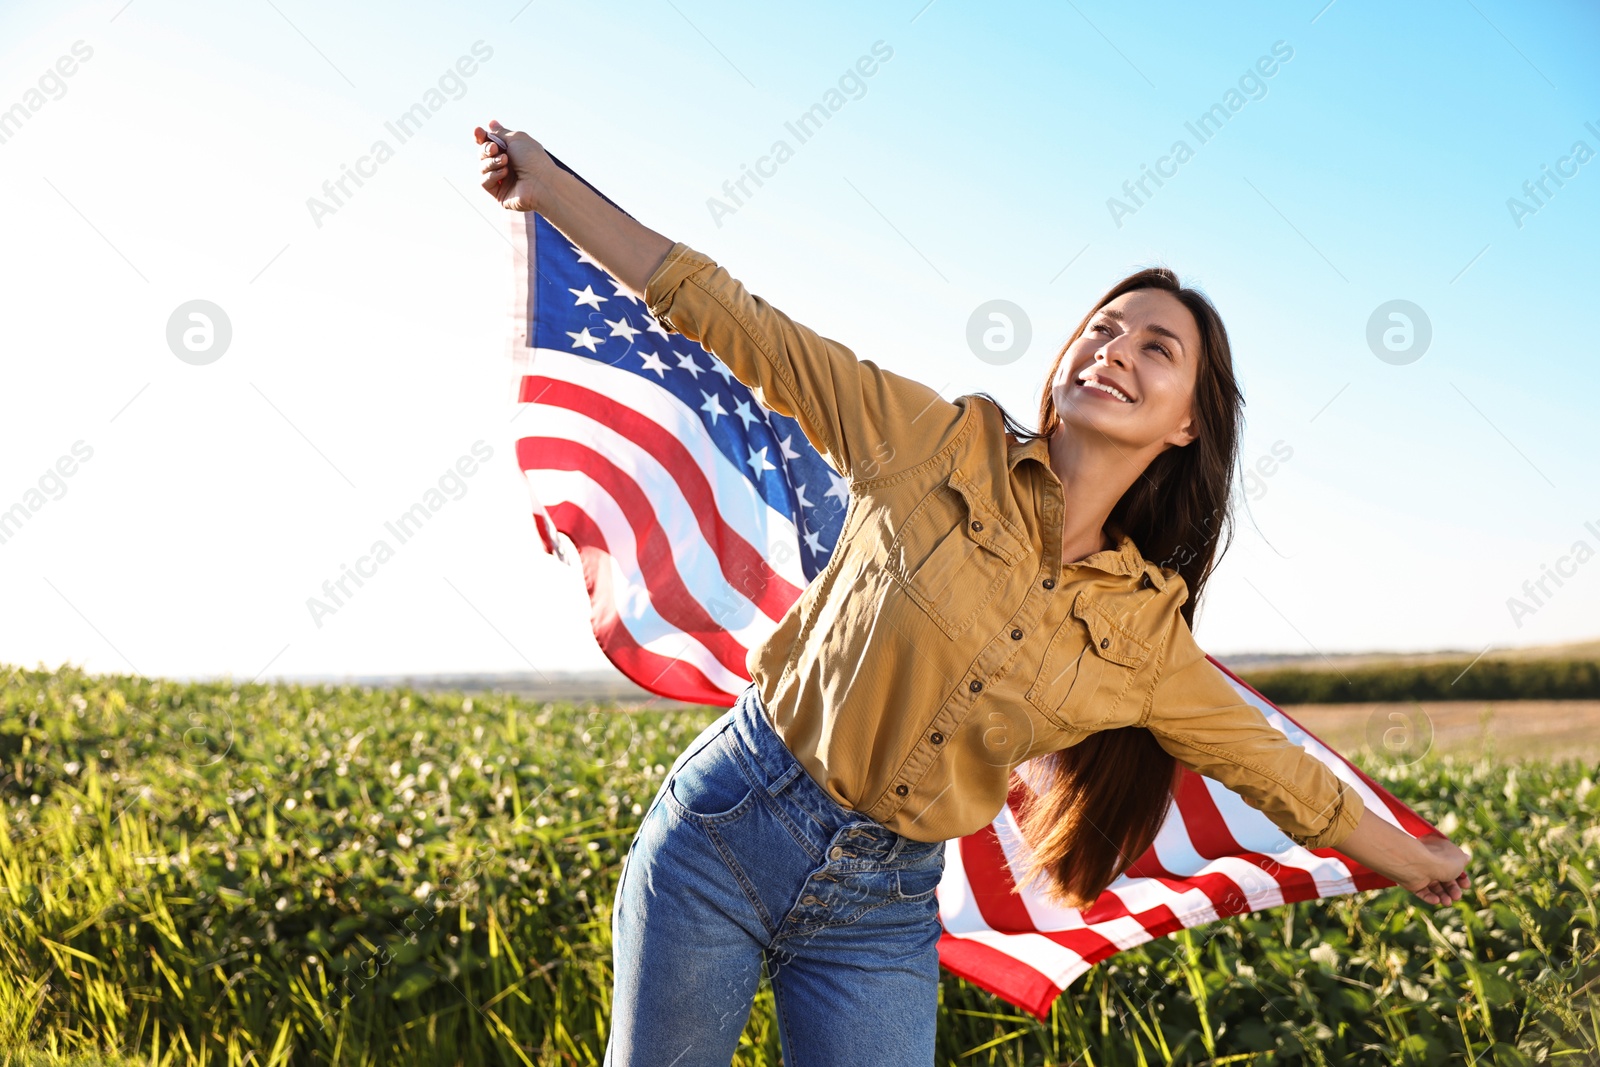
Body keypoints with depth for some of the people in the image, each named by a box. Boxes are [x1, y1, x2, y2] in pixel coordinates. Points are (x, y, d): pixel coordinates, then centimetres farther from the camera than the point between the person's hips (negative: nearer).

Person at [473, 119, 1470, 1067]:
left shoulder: (1146, 633, 0)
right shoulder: (946, 443, -8)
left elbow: (1272, 764, 14)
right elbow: (744, 327, -8)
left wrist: (1409, 854, 24)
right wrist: (553, 187, -8)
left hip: (884, 910, 2)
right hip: (730, 822, -2)